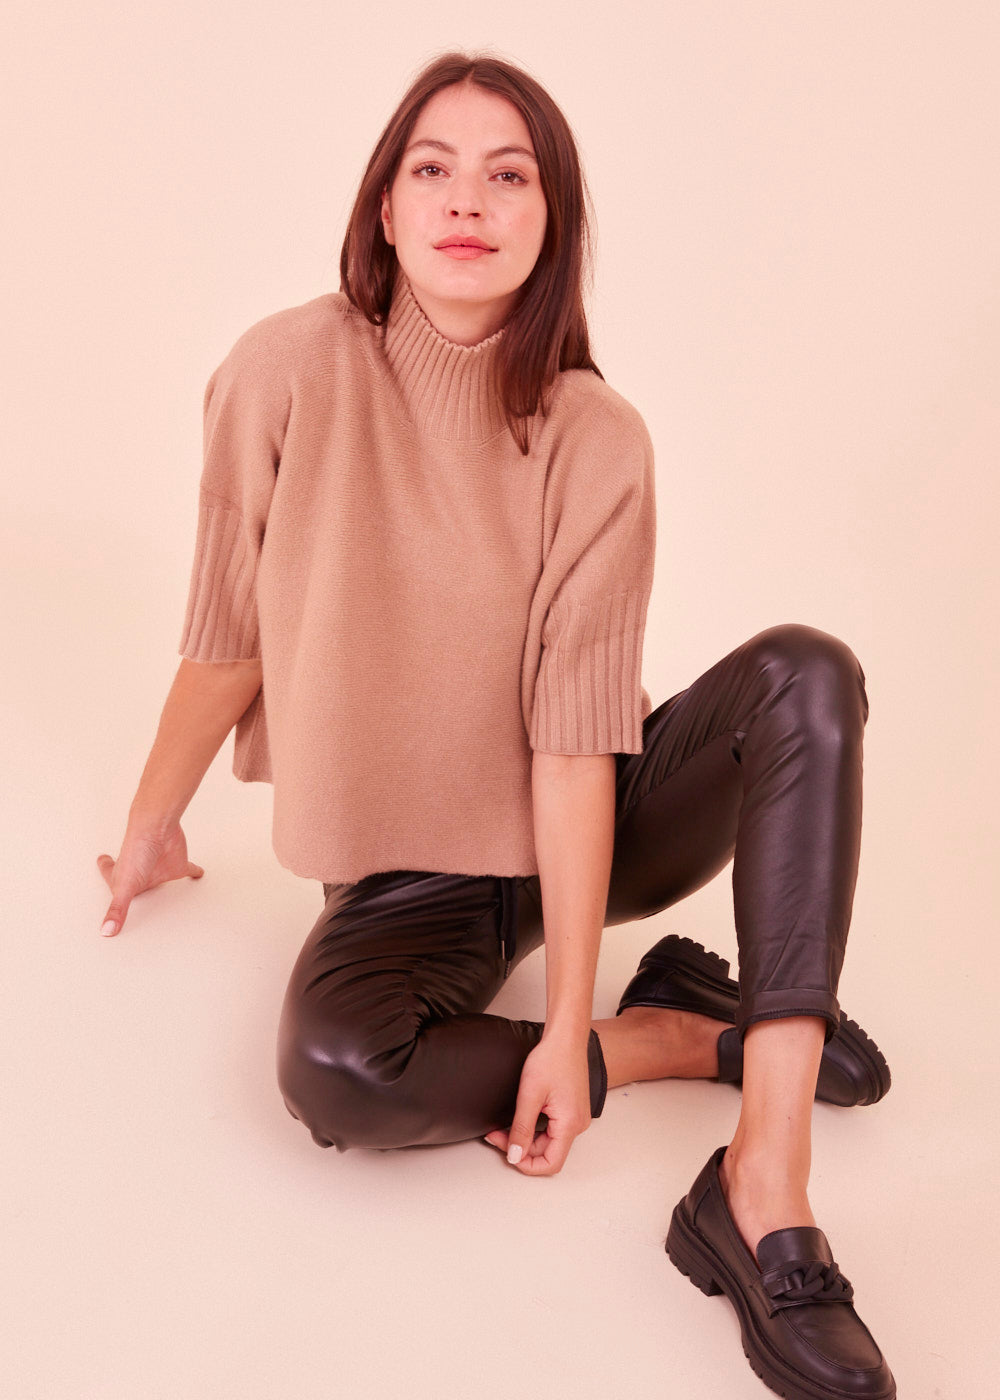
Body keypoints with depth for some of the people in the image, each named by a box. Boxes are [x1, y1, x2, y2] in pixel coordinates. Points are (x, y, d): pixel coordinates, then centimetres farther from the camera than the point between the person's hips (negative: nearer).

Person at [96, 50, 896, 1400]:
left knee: (805, 671, -26)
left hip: (596, 827, 1)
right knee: (335, 1064, -33)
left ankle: (767, 1196, -33)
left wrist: (565, 1026, -23)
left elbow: (576, 735, -19)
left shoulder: (596, 441, -13)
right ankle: (697, 1030, -8)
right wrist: (152, 824, 10)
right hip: (413, 872, 0)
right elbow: (229, 633, -1)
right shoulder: (289, 370, -13)